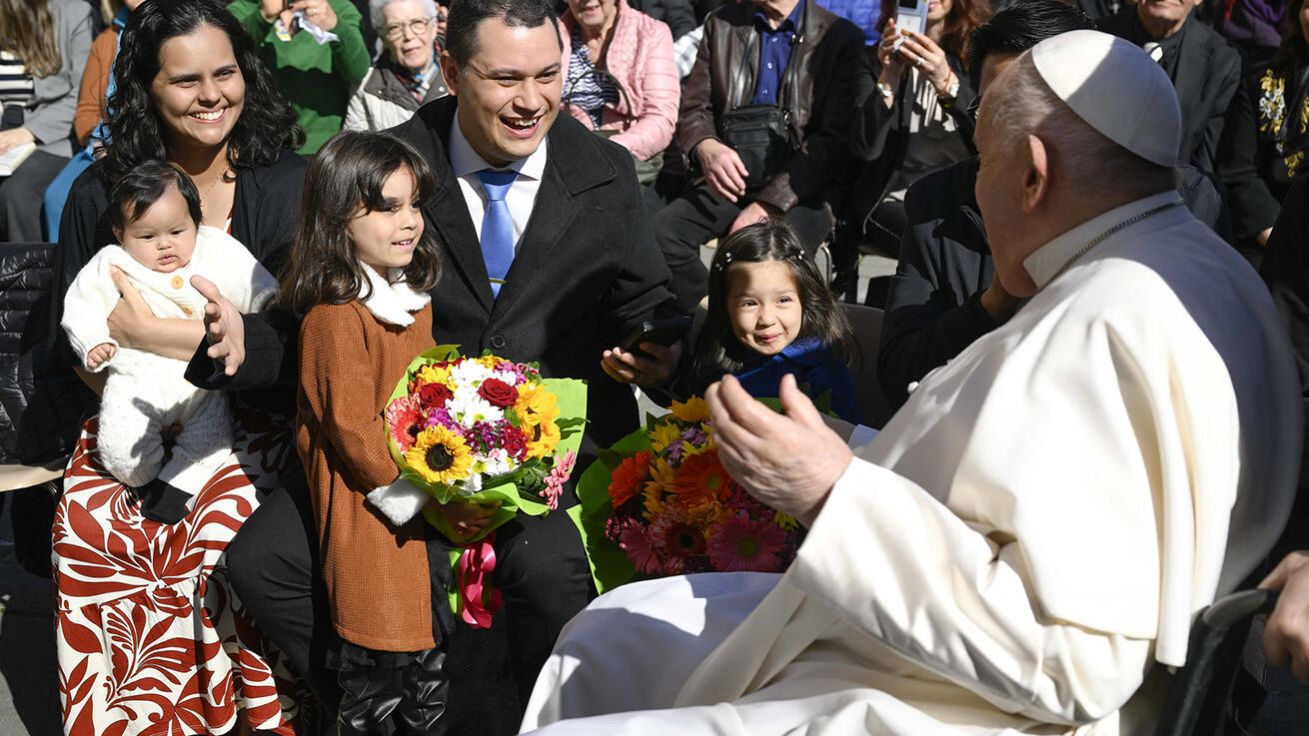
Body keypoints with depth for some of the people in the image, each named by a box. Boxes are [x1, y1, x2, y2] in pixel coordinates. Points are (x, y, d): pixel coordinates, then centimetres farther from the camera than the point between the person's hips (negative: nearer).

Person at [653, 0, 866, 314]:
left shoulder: (841, 38, -2)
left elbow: (834, 142, -8)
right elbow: (693, 109, 12)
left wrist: (770, 203, -18)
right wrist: (705, 147, -14)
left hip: (798, 190, -4)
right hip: (732, 182, 4)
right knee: (657, 234, -23)